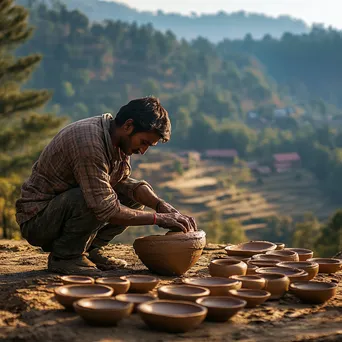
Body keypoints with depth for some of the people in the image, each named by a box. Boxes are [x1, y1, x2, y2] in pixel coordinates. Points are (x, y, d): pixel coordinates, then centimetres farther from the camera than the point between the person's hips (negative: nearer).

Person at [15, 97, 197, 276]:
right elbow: (105, 208, -30)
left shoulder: (114, 134, -1)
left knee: (137, 196, 1)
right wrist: (158, 218, -25)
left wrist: (161, 205, -13)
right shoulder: (89, 144, -29)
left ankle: (90, 249, 6)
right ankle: (64, 256, -13)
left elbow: (124, 181, 2)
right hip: (36, 219, -9)